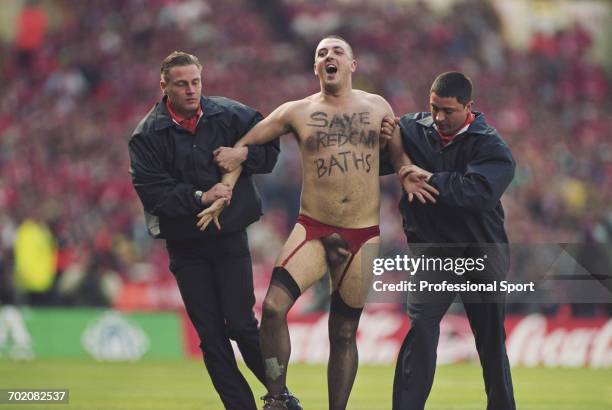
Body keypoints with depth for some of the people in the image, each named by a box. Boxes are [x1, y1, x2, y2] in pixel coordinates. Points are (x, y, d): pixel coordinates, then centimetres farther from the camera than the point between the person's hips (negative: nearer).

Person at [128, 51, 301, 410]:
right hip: (185, 245, 0)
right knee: (211, 335, 2)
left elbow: (271, 147, 9)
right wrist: (200, 197, -21)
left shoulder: (229, 115, -1)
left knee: (241, 324, -5)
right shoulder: (148, 135, -6)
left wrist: (245, 155, -11)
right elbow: (151, 191, -14)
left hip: (231, 238, 0)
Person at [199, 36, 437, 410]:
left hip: (364, 236, 1)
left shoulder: (377, 107, 8)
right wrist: (224, 192, 4)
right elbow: (245, 144, 13)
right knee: (274, 306, -23)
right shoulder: (296, 112, 4)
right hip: (313, 230, -1)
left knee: (345, 332, 7)